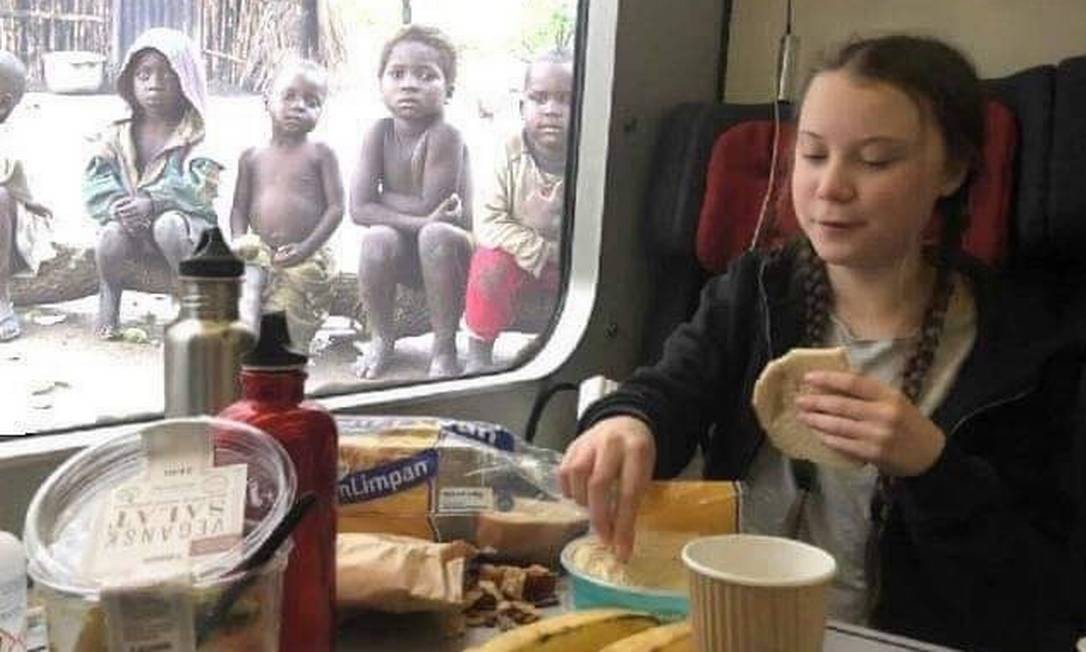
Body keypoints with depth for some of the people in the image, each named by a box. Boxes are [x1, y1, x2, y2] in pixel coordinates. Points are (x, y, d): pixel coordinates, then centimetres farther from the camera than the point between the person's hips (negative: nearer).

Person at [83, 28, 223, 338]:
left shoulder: (196, 136, -6)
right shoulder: (116, 135, 5)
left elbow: (199, 187, -19)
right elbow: (95, 183, -3)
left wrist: (152, 203, -30)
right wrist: (118, 207, -24)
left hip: (182, 222, -3)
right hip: (133, 229, 3)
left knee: (168, 225, -36)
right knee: (112, 232, -30)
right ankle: (109, 296, -1)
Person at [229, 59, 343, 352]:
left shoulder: (320, 154, -1)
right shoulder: (252, 157, 10)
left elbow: (336, 207, -6)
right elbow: (239, 208, 10)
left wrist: (307, 247, -16)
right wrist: (239, 241, -10)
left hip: (305, 260, -3)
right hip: (261, 254, 3)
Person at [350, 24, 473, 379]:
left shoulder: (444, 136, -21)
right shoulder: (380, 132, -8)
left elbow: (429, 207, -26)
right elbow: (359, 210, -15)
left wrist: (382, 196, -12)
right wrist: (416, 220, -26)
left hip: (451, 252, -3)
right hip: (405, 257, 4)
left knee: (436, 235, -34)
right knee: (377, 239, -27)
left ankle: (444, 345, -17)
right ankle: (382, 337, -3)